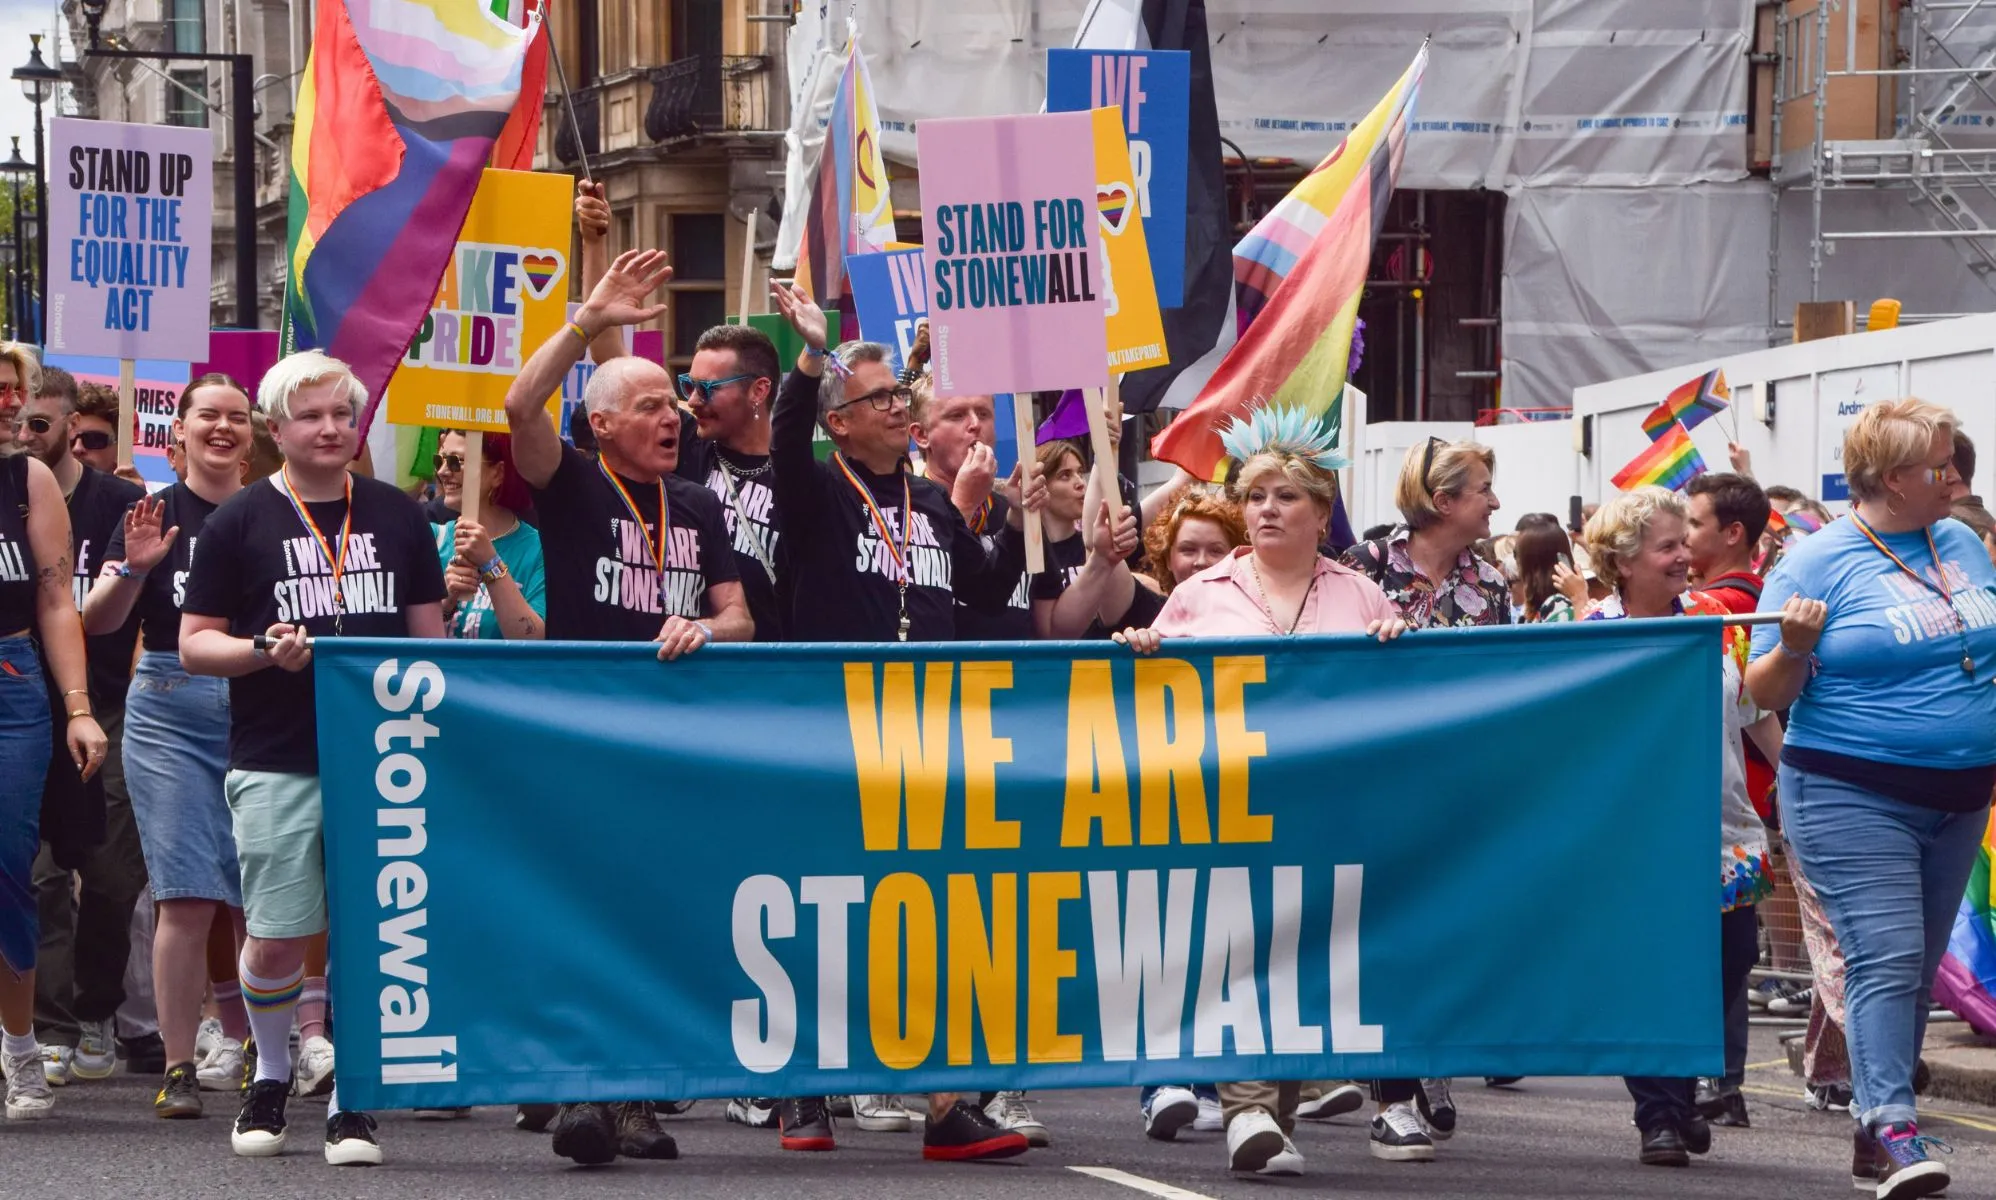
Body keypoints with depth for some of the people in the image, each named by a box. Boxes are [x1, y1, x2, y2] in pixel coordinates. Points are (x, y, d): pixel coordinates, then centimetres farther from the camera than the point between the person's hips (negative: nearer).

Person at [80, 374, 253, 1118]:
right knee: (187, 896, -6)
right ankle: (178, 1067, -3)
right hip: (170, 712, -1)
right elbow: (96, 621, -1)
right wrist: (133, 568, -18)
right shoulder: (153, 516, 5)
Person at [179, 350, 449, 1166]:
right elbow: (194, 644, 4)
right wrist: (264, 652, -15)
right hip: (277, 764, -2)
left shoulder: (398, 517, 11)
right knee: (276, 940, -4)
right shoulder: (239, 522, 3)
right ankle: (271, 1073, 23)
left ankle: (350, 1101, 9)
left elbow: (430, 636, 16)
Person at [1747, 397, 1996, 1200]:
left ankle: (1875, 1131, 18)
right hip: (1852, 797, -6)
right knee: (1885, 957, -16)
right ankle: (1893, 1131, -19)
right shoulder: (1816, 561, -8)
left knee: (1915, 970, 10)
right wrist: (1793, 648, -26)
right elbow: (1766, 694, -7)